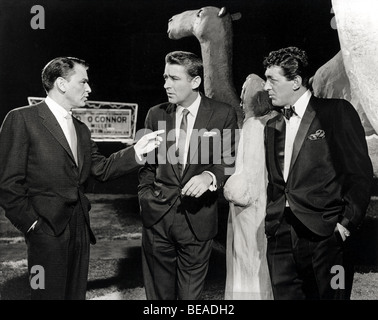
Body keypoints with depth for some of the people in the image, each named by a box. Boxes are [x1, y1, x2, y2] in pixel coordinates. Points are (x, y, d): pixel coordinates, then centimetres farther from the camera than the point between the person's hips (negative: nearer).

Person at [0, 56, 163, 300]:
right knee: (50, 294, 1)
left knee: (77, 293, 15)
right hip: (48, 229, -7)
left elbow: (102, 169, 10)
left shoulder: (81, 129, 15)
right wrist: (31, 223, -11)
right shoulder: (22, 119, -8)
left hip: (80, 227, 7)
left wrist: (137, 150, -1)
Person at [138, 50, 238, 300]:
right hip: (157, 216, 3)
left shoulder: (223, 114, -3)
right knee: (158, 292, 11)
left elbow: (230, 161, -3)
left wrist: (210, 176, -22)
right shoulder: (156, 114, 6)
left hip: (198, 220, -2)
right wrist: (146, 198, 6)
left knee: (190, 293, 8)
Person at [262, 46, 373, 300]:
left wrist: (347, 222, -10)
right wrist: (272, 221, 7)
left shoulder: (337, 112, -2)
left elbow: (360, 172, -5)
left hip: (324, 233, -5)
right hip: (280, 236, 5)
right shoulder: (273, 126, 16)